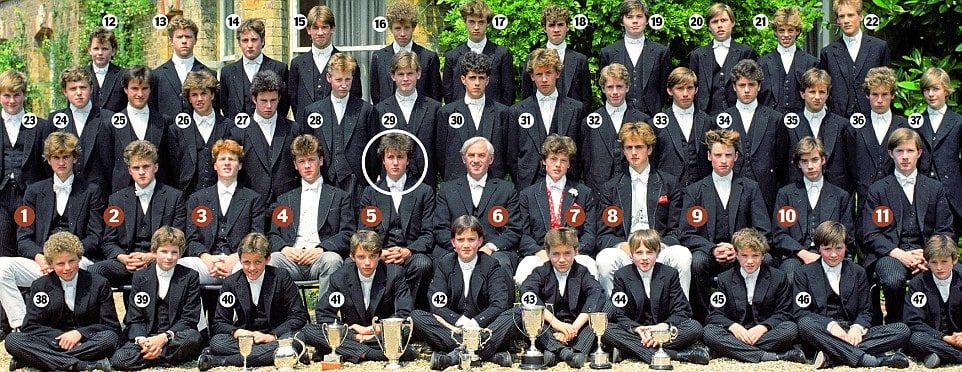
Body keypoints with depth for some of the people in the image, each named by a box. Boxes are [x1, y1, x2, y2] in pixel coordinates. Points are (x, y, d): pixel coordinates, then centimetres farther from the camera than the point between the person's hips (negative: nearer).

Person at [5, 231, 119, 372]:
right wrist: (61, 338, -13)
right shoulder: (40, 286, 7)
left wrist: (79, 333, -15)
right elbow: (30, 327, 2)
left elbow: (111, 327, 0)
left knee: (110, 338, -35)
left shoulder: (99, 284, 2)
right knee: (12, 340, -25)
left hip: (86, 342, -1)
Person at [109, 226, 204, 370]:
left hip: (176, 337, -1)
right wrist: (142, 340, -19)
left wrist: (164, 337, -20)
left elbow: (189, 319, -4)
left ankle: (150, 357, -17)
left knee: (193, 337, -36)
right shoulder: (140, 277, 8)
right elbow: (134, 319, 3)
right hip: (145, 338, 1)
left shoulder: (190, 277, 2)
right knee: (118, 360, -27)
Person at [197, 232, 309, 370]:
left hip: (277, 337, -1)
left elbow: (299, 316, -5)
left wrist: (272, 335, -18)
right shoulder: (230, 283, 6)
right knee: (217, 341, -27)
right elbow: (219, 323, 5)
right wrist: (236, 332, -18)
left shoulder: (282, 278, -1)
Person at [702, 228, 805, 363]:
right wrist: (733, 326, -20)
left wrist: (763, 327, -18)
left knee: (791, 328, -29)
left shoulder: (779, 278, 6)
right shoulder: (724, 279, 8)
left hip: (763, 332, -1)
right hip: (736, 333, 1)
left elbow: (783, 313, 2)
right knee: (709, 332, -31)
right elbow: (716, 314, 3)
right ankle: (773, 356, -34)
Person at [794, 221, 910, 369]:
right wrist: (830, 325, -20)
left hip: (852, 334, 3)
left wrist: (857, 327, -13)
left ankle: (830, 357, -35)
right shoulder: (803, 274, 7)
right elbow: (801, 312, -2)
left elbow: (865, 311, 11)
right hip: (823, 334, -3)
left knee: (903, 330, -19)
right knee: (805, 324, -37)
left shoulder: (858, 273, 15)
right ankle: (872, 360, -41)